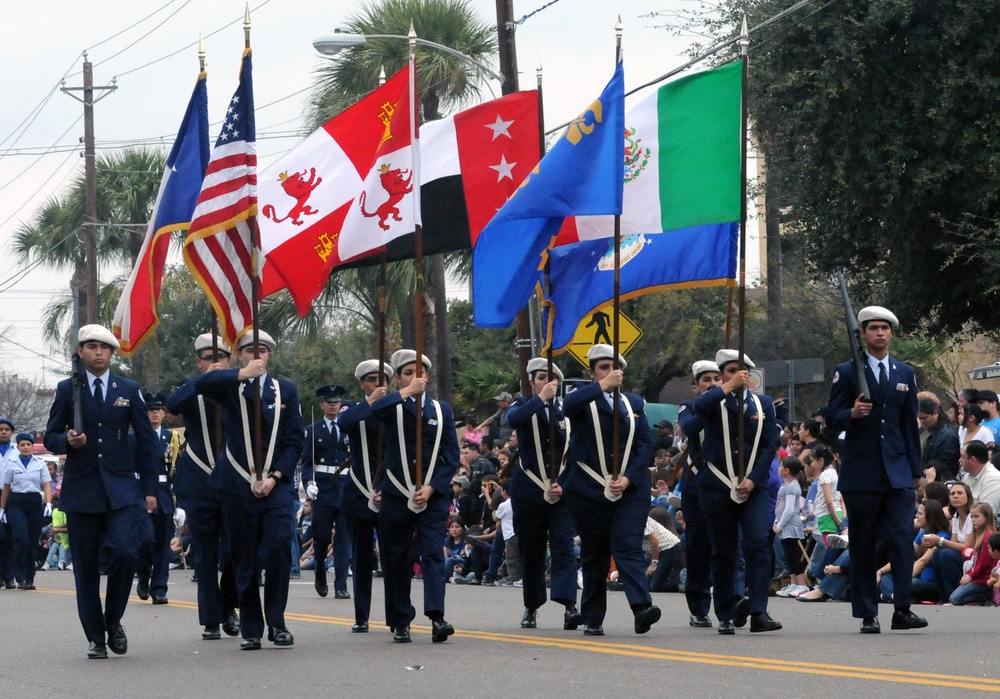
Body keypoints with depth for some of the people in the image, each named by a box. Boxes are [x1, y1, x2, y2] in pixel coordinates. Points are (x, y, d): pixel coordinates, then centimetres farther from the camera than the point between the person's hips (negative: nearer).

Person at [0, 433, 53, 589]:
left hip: (35, 502, 2)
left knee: (33, 542, 3)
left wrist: (48, 503, -12)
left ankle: (30, 578, 13)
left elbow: (47, 485, 2)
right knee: (21, 540, -15)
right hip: (16, 503, -2)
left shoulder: (40, 464, 6)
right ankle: (20, 577, -11)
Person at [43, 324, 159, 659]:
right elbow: (50, 437, 9)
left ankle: (113, 620, 4)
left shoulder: (129, 390, 9)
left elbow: (146, 441, 10)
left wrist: (149, 489, 5)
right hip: (81, 490, 0)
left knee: (124, 553, -18)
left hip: (121, 489, 0)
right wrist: (68, 441, -15)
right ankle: (96, 638, 10)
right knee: (86, 567, 1)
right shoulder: (67, 390, 7)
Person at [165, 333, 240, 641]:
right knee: (205, 557, 3)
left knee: (234, 552, -6)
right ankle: (211, 620, 10)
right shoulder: (191, 390, 4)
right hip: (199, 486, 0)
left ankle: (228, 608, 17)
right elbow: (172, 404, -18)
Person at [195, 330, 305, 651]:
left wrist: (275, 477, -5)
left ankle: (276, 622, -5)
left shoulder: (286, 391, 12)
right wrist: (242, 374, -22)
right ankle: (251, 629, 9)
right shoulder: (229, 387, 8)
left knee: (278, 548, -16)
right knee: (245, 560, 1)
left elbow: (295, 440, 8)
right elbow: (201, 384, -15)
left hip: (276, 484, 0)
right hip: (238, 486, 0)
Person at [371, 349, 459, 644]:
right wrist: (407, 392, -19)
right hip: (397, 495, 0)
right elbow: (375, 410, -21)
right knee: (397, 560, 3)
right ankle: (400, 622, 10)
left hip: (433, 495, 0)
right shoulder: (393, 407, 5)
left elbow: (452, 457, 6)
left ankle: (437, 617, -22)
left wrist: (431, 488, -6)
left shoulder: (441, 410, 11)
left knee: (433, 554, -12)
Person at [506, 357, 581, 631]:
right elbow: (513, 418, -22)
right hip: (529, 491, 0)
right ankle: (531, 607, 20)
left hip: (562, 492, 0)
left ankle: (569, 606, -24)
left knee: (564, 546, -12)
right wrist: (541, 398, -28)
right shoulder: (524, 406, 4)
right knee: (531, 551, 6)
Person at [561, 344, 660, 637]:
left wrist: (628, 478, -8)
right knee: (594, 555, 4)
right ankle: (593, 620, 12)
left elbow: (645, 444, 7)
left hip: (631, 489, 1)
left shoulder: (634, 403, 15)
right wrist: (603, 385, -24)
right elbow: (569, 406, -21)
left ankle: (641, 607, -27)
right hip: (590, 490, -1)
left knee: (629, 546, -14)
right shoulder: (584, 401, 5)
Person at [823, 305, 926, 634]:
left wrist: (916, 469, 14)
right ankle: (867, 615, 5)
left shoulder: (906, 374, 15)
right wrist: (852, 413, -21)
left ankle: (902, 609, -12)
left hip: (897, 470, 2)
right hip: (861, 471, -2)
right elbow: (832, 419, 1)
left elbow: (910, 423, 17)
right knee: (863, 545, 1)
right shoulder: (847, 372, 4)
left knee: (903, 538, -11)